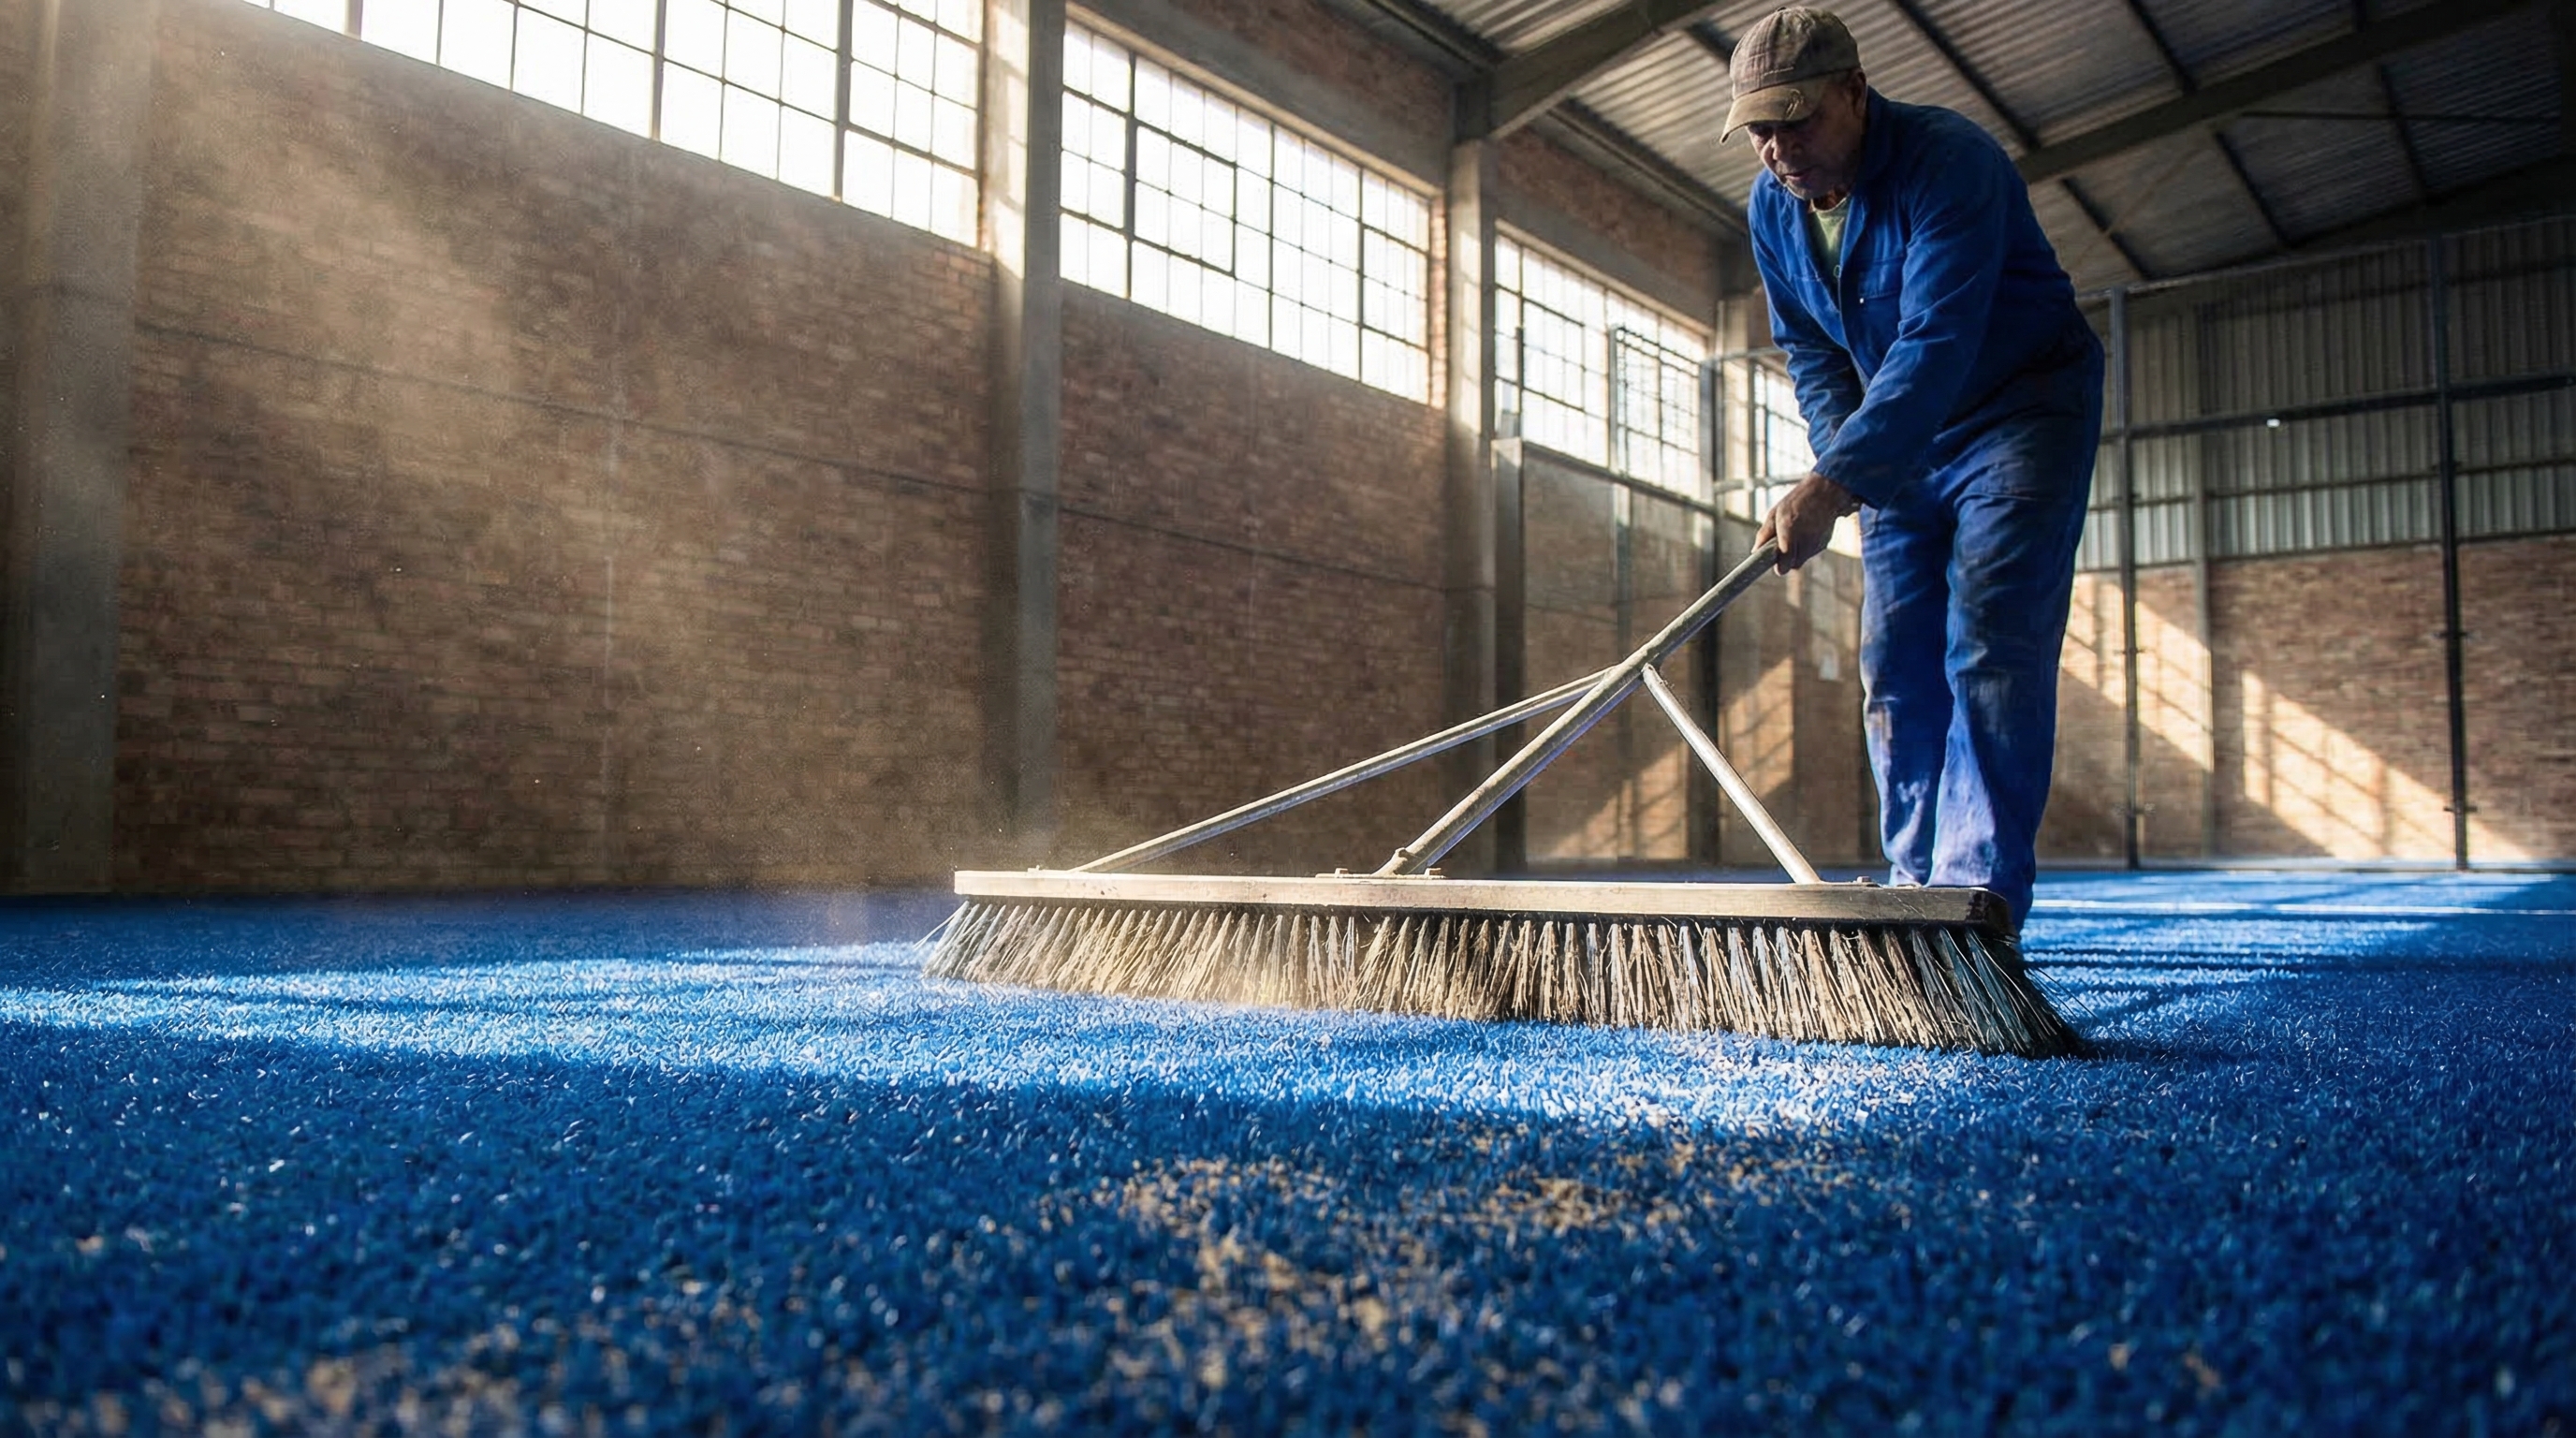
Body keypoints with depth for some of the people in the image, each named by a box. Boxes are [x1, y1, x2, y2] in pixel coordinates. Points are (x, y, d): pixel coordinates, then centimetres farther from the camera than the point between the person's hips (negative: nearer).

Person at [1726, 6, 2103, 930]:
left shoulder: (1950, 161, -26)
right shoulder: (1771, 208, -3)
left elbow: (1936, 344, -37)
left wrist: (1831, 484, -46)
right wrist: (1847, 465, -9)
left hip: (2022, 413, -7)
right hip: (1898, 445, 7)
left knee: (1990, 654, -16)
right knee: (1894, 667, 2)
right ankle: (1916, 889, 10)